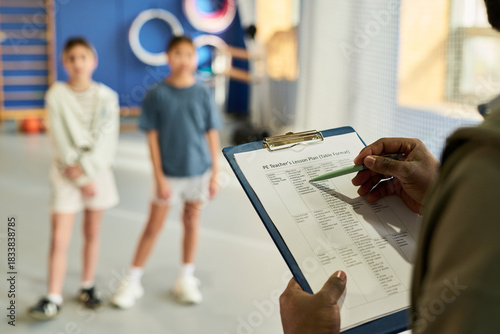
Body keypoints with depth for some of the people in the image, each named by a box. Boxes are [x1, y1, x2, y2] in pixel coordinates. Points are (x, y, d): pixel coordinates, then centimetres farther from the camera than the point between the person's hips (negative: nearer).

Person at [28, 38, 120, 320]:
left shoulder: (106, 97, -1)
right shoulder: (57, 95, -5)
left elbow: (108, 139, -6)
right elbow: (60, 140, -9)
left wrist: (85, 168, -14)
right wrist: (80, 178, -12)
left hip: (98, 170, 2)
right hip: (67, 173, -1)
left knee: (92, 233, 12)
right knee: (59, 239, -5)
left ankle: (88, 286, 27)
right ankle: (54, 299, 1)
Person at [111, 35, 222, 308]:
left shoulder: (202, 94, -2)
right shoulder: (157, 94, -7)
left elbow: (212, 134, 1)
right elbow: (152, 137, -6)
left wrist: (215, 174, 0)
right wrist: (159, 178, -9)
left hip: (198, 170, 2)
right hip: (169, 173, -2)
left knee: (192, 221, 13)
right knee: (154, 226, 5)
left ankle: (186, 279, 28)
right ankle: (132, 281, 17)